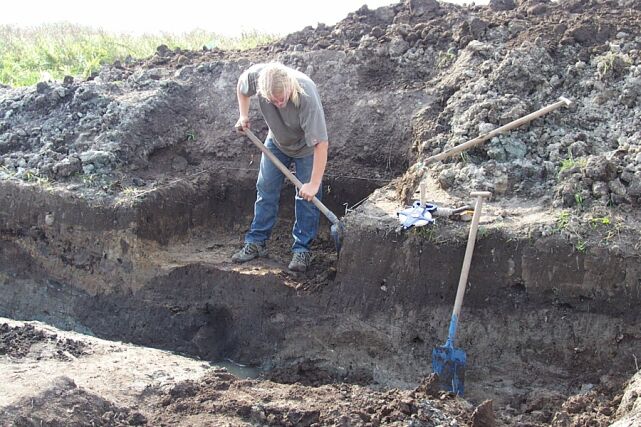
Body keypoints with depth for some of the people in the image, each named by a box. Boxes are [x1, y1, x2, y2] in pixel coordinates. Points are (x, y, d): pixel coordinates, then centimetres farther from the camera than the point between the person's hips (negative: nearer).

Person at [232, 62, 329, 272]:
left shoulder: (307, 97, -43)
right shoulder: (256, 75, -32)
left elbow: (321, 143, -39)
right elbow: (242, 88, -3)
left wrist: (314, 183, -36)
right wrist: (243, 116, -11)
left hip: (306, 146, -4)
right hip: (277, 140, 4)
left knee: (307, 196, -4)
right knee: (266, 189, 8)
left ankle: (302, 249, 8)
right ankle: (256, 242, 19)